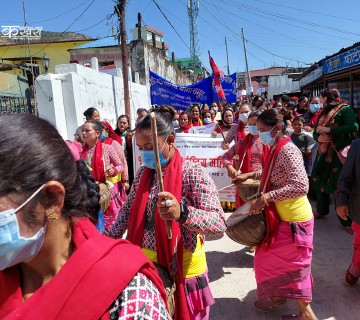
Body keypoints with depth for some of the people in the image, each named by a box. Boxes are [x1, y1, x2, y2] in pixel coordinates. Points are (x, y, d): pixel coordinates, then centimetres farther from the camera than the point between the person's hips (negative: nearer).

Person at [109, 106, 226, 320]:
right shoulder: (143, 172, 0)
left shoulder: (193, 173, -19)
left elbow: (219, 224, -28)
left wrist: (181, 213, -44)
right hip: (146, 264, 6)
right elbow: (128, 210, 11)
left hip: (182, 269, -5)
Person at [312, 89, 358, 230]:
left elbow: (353, 127, -20)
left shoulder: (345, 109, -6)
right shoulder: (323, 113, 16)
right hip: (323, 153, 7)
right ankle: (322, 210, 33)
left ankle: (346, 220, 8)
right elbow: (315, 132, 13)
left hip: (340, 154, -7)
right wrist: (318, 138, -10)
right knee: (319, 181, 13)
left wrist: (329, 130, -20)